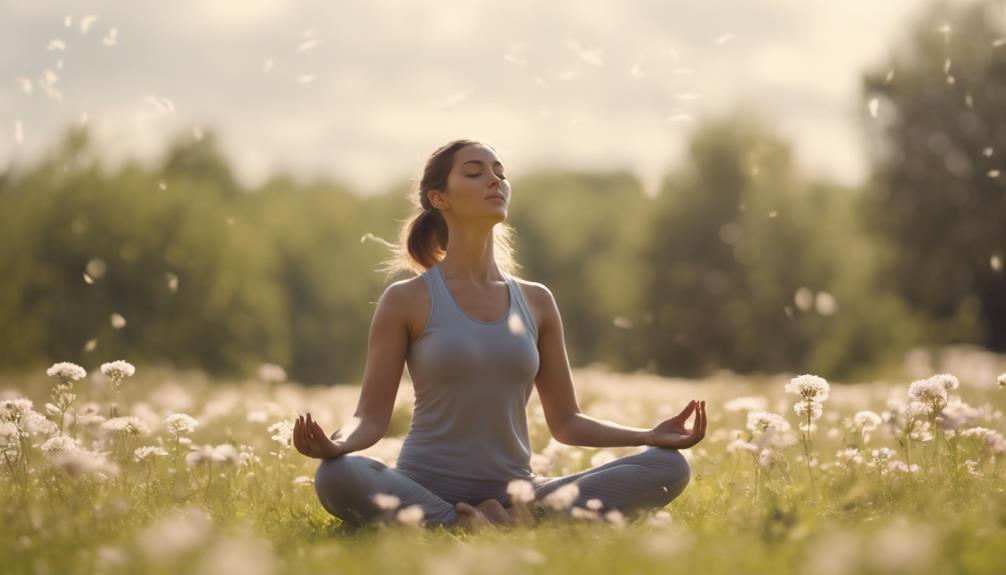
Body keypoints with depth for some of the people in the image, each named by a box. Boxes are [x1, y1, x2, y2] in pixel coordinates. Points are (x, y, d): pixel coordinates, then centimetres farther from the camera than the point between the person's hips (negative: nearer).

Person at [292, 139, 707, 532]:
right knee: (336, 478, -38)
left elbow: (565, 422, 13)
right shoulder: (406, 301, 1)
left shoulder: (535, 302, 11)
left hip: (513, 492, 4)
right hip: (424, 493, -3)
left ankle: (515, 521, -24)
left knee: (669, 466, -16)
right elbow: (372, 416, -3)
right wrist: (336, 444, -26)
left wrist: (651, 435, -2)